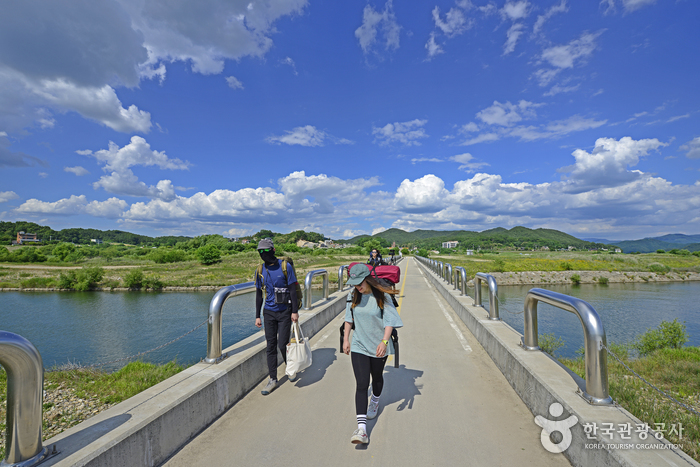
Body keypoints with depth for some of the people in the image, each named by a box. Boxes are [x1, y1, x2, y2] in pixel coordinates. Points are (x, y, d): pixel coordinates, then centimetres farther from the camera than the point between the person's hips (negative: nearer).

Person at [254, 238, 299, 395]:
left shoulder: (285, 266, -7)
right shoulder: (260, 270, 4)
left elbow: (292, 290, -6)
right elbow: (259, 294, 10)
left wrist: (295, 311, -10)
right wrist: (257, 316, 9)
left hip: (284, 311, -3)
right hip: (269, 312, 4)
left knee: (282, 344, -3)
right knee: (271, 346, 6)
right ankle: (273, 380, 18)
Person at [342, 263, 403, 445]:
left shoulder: (382, 297, -14)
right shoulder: (353, 296, -3)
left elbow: (389, 321, -14)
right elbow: (349, 319, 9)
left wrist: (384, 341, -25)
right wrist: (346, 339, 9)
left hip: (378, 346, -1)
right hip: (358, 346, 1)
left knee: (377, 377, 21)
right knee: (361, 384, -8)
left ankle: (375, 402, 52)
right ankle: (361, 428, -8)